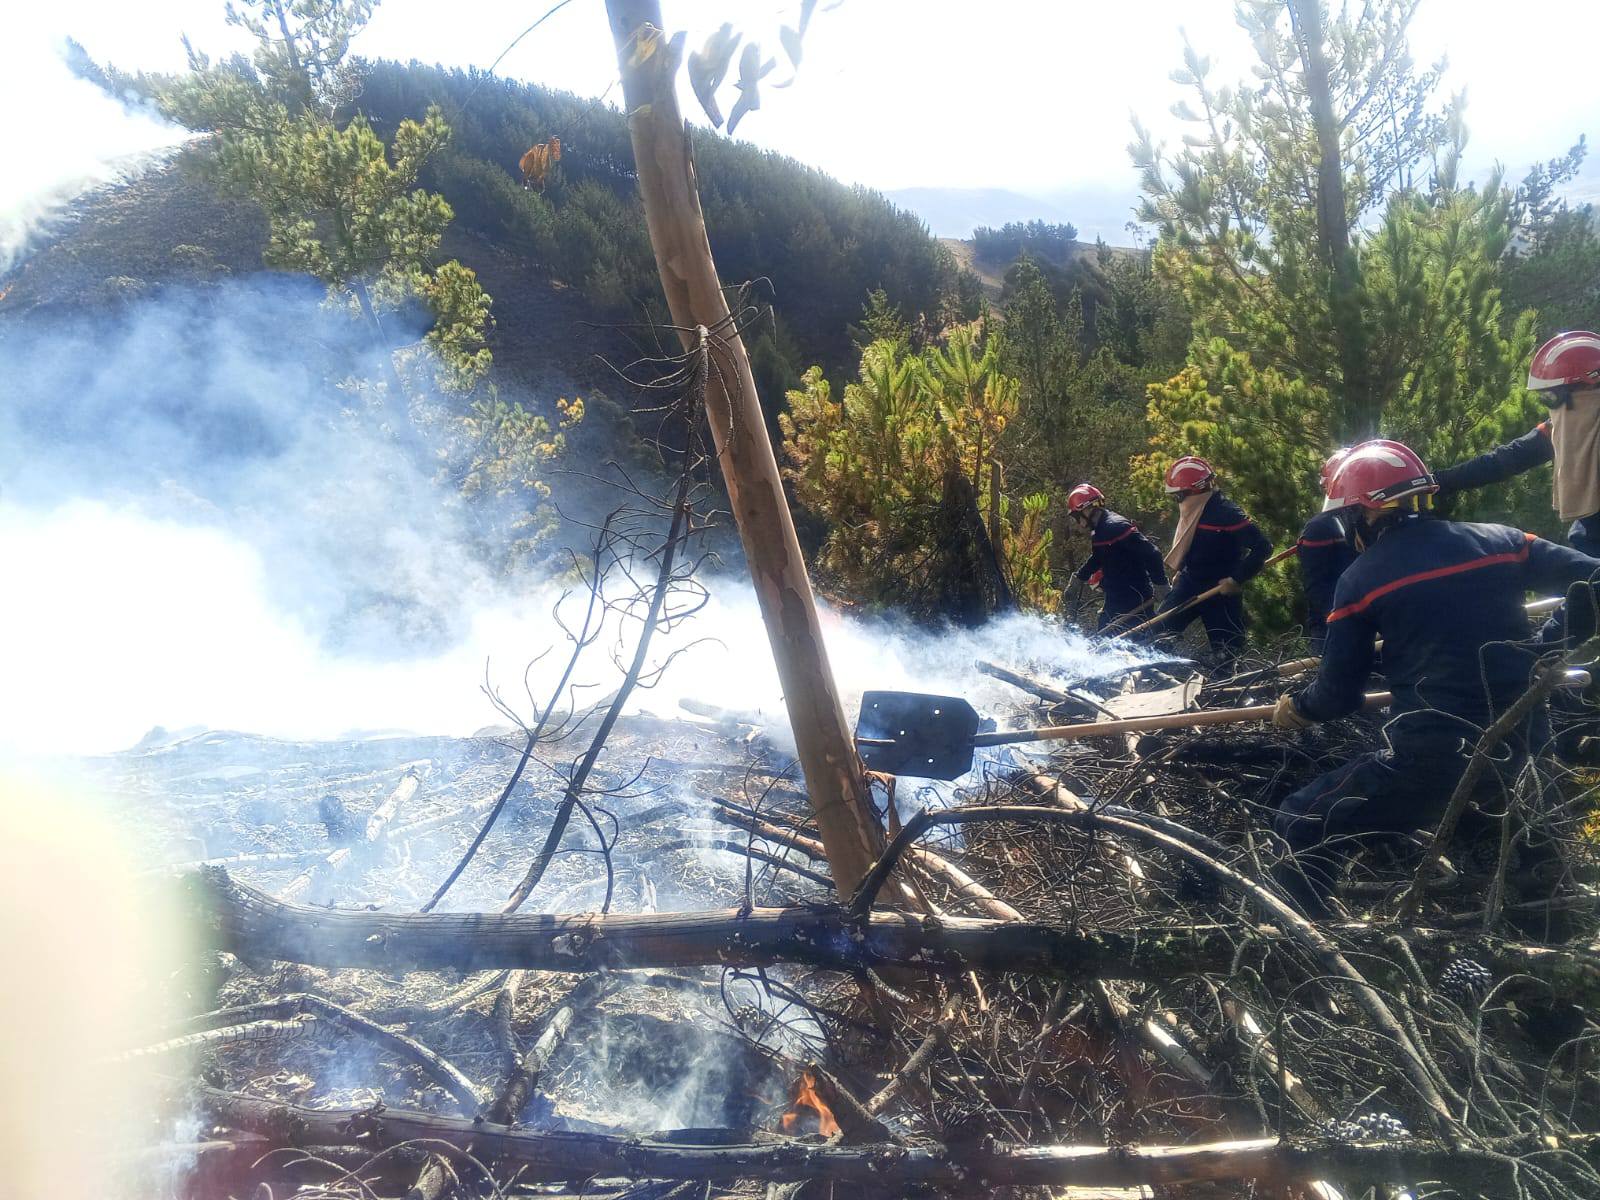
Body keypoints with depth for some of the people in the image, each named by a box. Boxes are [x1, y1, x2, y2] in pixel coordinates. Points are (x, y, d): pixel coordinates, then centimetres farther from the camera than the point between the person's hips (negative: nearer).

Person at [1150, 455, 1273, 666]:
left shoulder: (1226, 512, -20)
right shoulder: (1192, 509, 6)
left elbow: (1262, 546, -23)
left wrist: (1237, 579, -21)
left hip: (1220, 591, -7)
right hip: (1189, 585, 8)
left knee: (1226, 649, -1)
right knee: (1158, 629, 1)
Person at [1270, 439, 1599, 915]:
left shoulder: (1361, 578, -6)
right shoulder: (1500, 541, 5)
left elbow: (1338, 696, -1)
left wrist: (1295, 709, 19)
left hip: (1432, 754, -6)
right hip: (1520, 744, 6)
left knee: (1302, 827, 5)